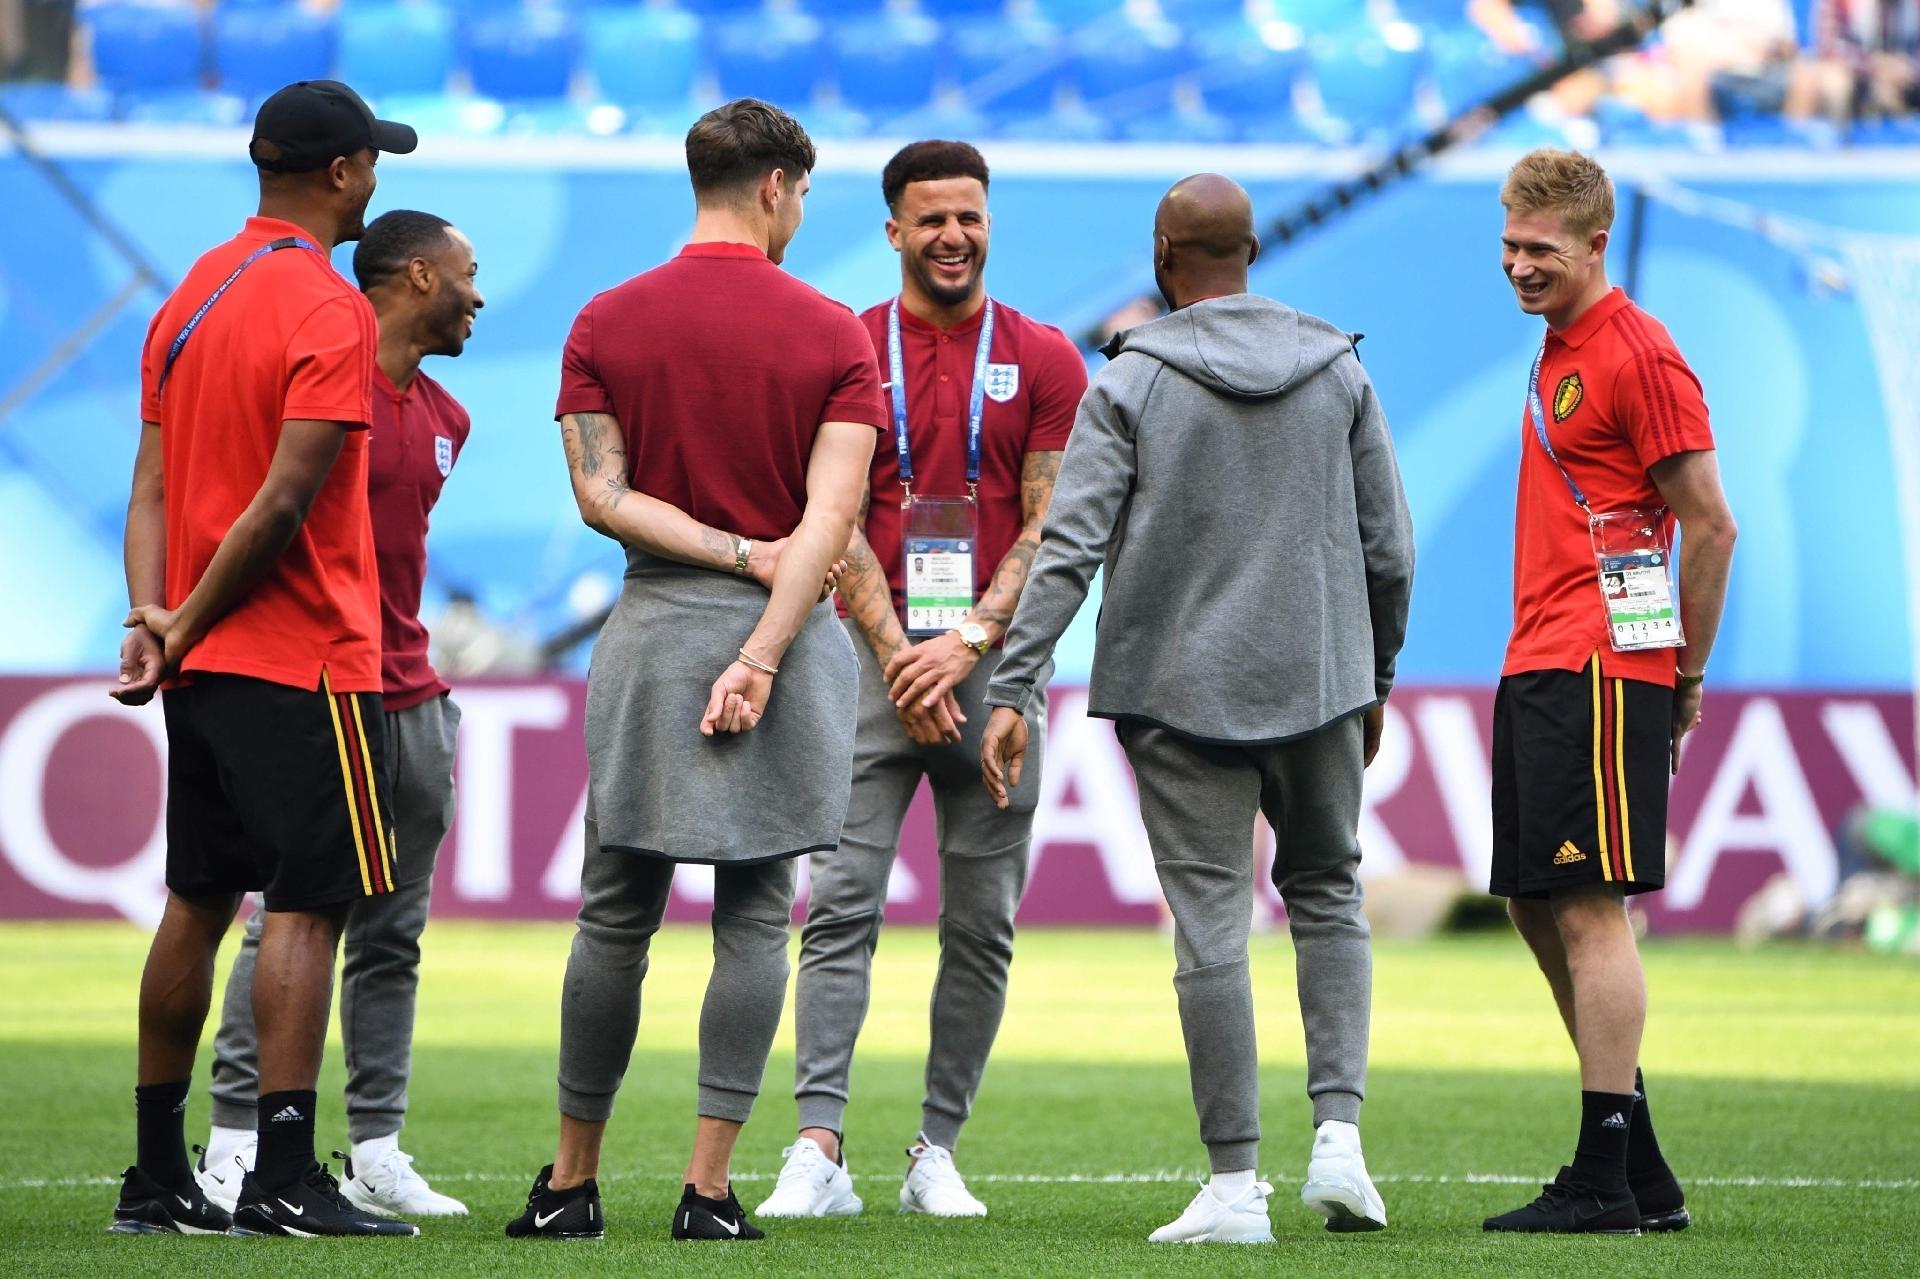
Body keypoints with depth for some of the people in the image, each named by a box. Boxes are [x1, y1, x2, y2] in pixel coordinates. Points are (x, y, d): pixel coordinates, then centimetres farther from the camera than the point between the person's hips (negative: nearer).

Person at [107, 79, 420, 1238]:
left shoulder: (193, 296, 14)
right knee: (308, 903, -8)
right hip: (304, 661, -8)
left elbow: (151, 481, 8)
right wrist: (186, 625, -10)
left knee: (199, 901, 12)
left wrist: (152, 612, -2)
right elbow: (284, 502, -18)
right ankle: (284, 1178, -12)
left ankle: (159, 1177, 16)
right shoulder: (330, 314, -13)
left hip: (203, 659, 8)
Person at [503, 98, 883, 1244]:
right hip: (787, 632, -2)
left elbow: (600, 494, -5)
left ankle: (573, 1182, 12)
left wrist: (733, 552, -4)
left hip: (650, 629, 2)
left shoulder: (608, 324, 4)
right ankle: (711, 1185, -2)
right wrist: (761, 656, -16)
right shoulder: (836, 334, -2)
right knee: (754, 919, 2)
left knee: (617, 915, 8)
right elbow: (831, 516, -12)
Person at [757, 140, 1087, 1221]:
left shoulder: (1045, 361, 7)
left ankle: (938, 1153, 9)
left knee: (983, 921, 2)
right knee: (843, 903, -10)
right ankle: (819, 1150, -15)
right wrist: (897, 651, -10)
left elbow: (1048, 529, 1)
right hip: (876, 652, -1)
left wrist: (969, 641, -11)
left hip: (995, 660, 1)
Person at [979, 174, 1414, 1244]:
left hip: (1181, 692, -2)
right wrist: (1375, 676, 20)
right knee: (1329, 894, 18)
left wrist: (1014, 691, -10)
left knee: (1211, 925, -1)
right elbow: (1388, 545, 7)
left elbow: (1070, 545, -11)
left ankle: (1235, 1184, -2)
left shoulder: (1130, 382, -4)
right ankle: (1339, 1128, 1)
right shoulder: (1340, 371, 4)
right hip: (1318, 677, 2)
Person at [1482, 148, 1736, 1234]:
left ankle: (1605, 1183, -9)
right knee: (1538, 906, 9)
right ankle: (1643, 1176, 14)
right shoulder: (1560, 350, 18)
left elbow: (1712, 527, -12)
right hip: (1536, 670, 10)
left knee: (1589, 908, -10)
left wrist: (1685, 677, -8)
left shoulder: (1640, 354, -10)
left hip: (1598, 674, -10)